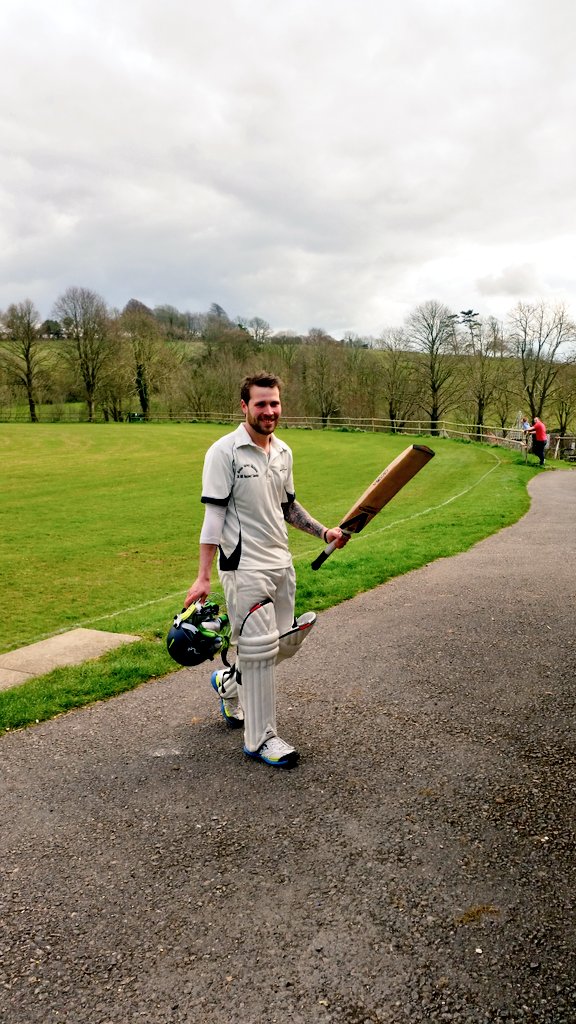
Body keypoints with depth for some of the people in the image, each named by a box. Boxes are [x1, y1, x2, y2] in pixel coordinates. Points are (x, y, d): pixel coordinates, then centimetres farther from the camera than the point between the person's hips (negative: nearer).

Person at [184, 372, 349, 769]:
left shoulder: (283, 452, 9)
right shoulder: (225, 451, -12)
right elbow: (214, 514, -15)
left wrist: (324, 531, 12)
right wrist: (204, 577, -18)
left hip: (281, 564, 8)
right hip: (245, 568, -7)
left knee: (285, 644, 14)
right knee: (259, 649, -4)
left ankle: (228, 682, 41)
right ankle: (260, 738, 12)